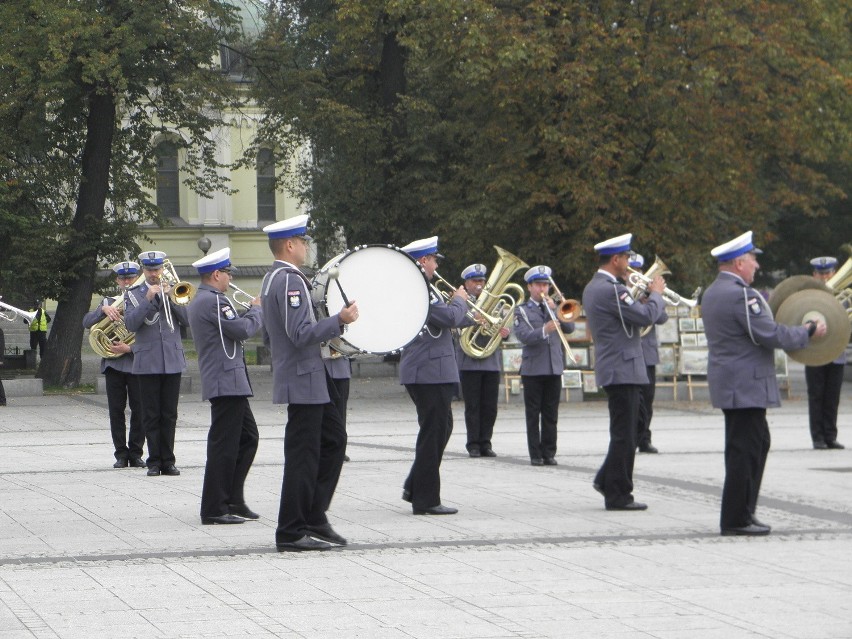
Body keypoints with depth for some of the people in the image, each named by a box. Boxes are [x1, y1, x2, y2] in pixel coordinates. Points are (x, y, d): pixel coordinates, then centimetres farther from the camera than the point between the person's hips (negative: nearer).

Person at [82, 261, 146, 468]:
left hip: (137, 363, -2)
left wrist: (130, 348, -17)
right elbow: (86, 322, 0)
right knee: (116, 410, 1)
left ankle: (136, 453, 6)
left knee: (139, 410, -2)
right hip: (113, 364, 2)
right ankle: (121, 454, 7)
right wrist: (104, 309, -16)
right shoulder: (109, 302, 13)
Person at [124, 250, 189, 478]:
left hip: (173, 360, 2)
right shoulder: (133, 294, 5)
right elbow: (130, 324, -9)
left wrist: (170, 297, -10)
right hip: (147, 362, -2)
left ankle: (168, 461, 7)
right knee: (151, 416, -1)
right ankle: (154, 461, 3)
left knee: (169, 415, 3)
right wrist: (148, 299, -15)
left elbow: (187, 319, 0)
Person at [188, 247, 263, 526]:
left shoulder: (198, 301, 18)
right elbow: (241, 330, -20)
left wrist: (249, 313, 12)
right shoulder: (214, 300, -16)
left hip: (229, 381, 11)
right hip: (226, 381, -11)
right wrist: (257, 310, -4)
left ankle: (233, 500, 19)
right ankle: (214, 510, -4)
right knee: (223, 445, -7)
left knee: (247, 438, 16)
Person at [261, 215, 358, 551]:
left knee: (334, 439, 14)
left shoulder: (271, 279, 14)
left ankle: (314, 518, 15)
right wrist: (339, 320, -21)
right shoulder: (290, 280, -18)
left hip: (311, 379, 10)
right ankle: (292, 532, 1)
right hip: (304, 381, -10)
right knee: (303, 454, -4)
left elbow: (268, 337, 20)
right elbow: (302, 334, -26)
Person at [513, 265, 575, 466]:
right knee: (533, 414, -1)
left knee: (551, 415, 3)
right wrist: (544, 330, -29)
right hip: (532, 369, -3)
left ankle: (549, 453, 7)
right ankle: (536, 454, 1)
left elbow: (570, 328, 1)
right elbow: (524, 336, -13)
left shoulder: (555, 308, 15)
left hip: (554, 367, 3)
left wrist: (555, 310, -10)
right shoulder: (522, 311, 3)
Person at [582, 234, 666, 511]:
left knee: (624, 432, 19)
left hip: (612, 369, 10)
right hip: (623, 369, -10)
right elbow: (648, 317, -22)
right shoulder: (611, 289, -19)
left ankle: (607, 479, 22)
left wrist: (644, 298, 8)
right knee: (624, 435, -4)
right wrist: (656, 293, -5)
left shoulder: (593, 287, 14)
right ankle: (618, 495, 0)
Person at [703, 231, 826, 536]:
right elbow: (771, 335, -20)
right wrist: (808, 331, -7)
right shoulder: (740, 294, -19)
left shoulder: (712, 292, 13)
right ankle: (736, 519, -1)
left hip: (730, 382, 10)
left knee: (758, 444, 18)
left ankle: (742, 512, 22)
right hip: (746, 385, -10)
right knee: (745, 450, -5)